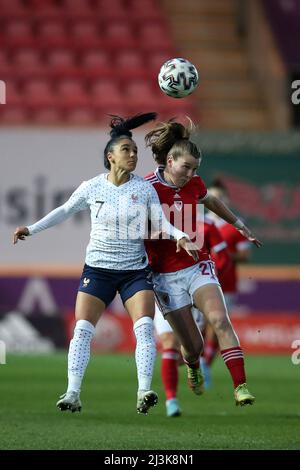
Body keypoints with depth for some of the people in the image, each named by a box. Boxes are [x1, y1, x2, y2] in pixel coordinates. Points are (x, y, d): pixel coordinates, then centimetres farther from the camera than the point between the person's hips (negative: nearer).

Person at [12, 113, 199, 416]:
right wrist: (31, 229, 11)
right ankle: (73, 394, -8)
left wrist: (179, 236, -17)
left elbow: (160, 223, 3)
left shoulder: (145, 189, -1)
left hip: (136, 271, 0)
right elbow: (64, 211, 13)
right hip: (97, 269, 0)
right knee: (82, 328, -9)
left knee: (145, 327, -18)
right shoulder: (92, 188, -1)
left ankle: (144, 392, -22)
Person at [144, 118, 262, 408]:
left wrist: (239, 224, 34)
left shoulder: (194, 184, 2)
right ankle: (194, 368, 35)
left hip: (198, 266, 3)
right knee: (189, 340, -2)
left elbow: (212, 202, 25)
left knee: (220, 320, -18)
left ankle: (240, 387, -21)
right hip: (166, 274, -3)